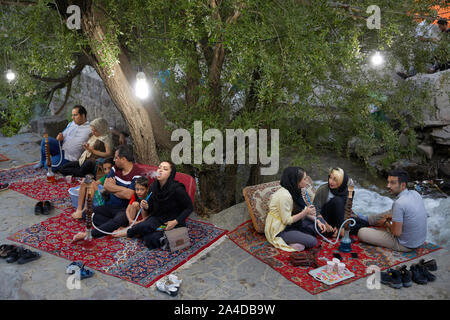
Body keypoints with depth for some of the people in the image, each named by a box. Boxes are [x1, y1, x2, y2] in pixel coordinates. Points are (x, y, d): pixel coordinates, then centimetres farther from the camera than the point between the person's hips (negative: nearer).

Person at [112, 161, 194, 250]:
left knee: (151, 239, -28)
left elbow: (190, 208, -11)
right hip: (158, 218, 4)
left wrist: (176, 222, -19)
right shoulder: (153, 187, -3)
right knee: (145, 225, -31)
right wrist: (146, 207, -13)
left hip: (173, 222, -4)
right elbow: (152, 209, 10)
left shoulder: (177, 189, -21)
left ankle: (128, 232, -2)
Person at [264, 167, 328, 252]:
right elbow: (287, 220, -24)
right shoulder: (284, 195, -28)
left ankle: (300, 236, -5)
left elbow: (303, 209, 8)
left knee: (320, 220, 6)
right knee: (312, 241, -20)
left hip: (290, 224, 10)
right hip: (279, 230, -10)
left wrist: (317, 221, -4)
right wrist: (305, 212, -23)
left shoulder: (295, 191, 0)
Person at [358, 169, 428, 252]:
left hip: (405, 245, -9)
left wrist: (388, 225, -4)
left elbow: (397, 232, -24)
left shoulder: (398, 203, -30)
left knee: (361, 232, -9)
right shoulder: (415, 193, -4)